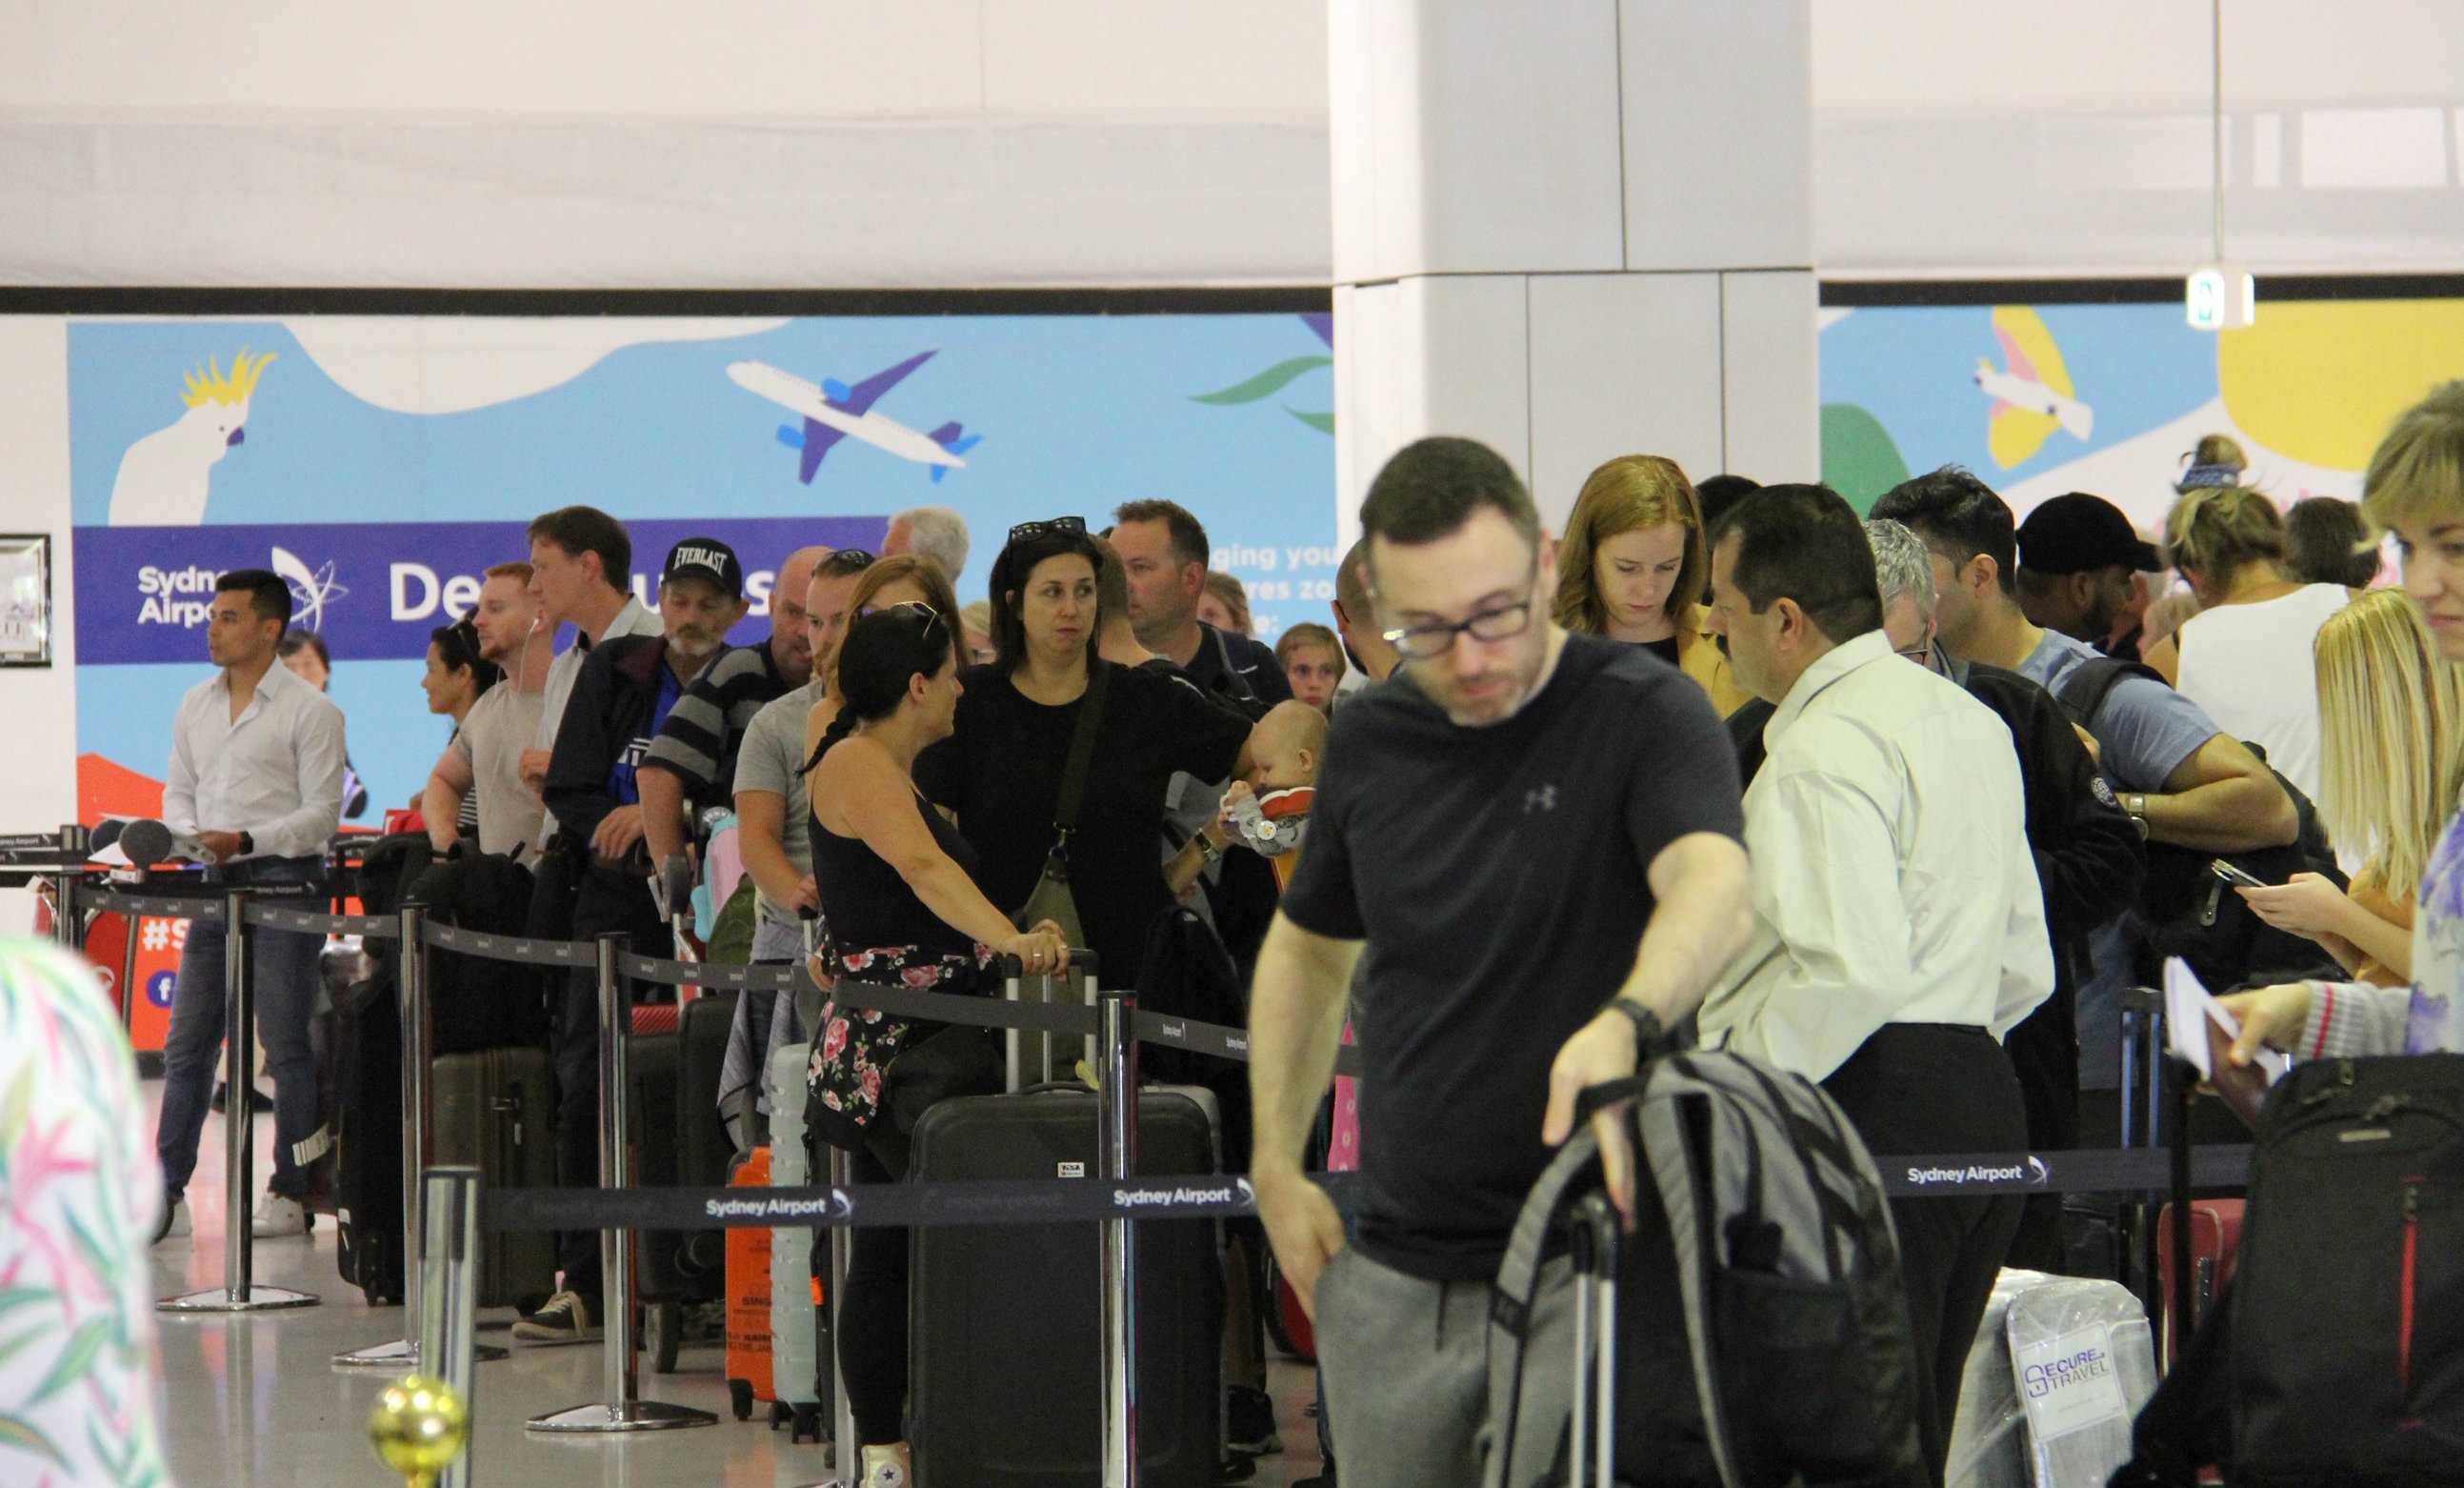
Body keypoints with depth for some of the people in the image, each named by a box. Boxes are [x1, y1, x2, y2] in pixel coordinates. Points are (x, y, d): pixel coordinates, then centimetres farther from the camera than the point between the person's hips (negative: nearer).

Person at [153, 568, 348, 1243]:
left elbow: (322, 812, -9)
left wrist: (245, 841, -20)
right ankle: (166, 1195, 7)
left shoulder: (310, 710, -6)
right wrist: (188, 834, -3)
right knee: (186, 1043, 5)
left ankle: (292, 1194, 2)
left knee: (287, 1046, -3)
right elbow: (179, 790, 19)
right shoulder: (195, 706, 13)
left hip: (283, 880, -6)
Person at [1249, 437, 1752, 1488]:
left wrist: (1622, 1024, -52)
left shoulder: (1645, 717, -12)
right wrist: (1277, 1166, 12)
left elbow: (1713, 886, -32)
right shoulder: (1369, 742, 6)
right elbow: (1306, 948, 22)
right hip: (1396, 1280, 5)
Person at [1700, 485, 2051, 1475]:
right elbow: (2026, 965, 21)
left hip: (1868, 1108, -10)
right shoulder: (1972, 720, 18)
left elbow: (1853, 974, -24)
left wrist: (1721, 1082, -15)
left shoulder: (1823, 753, -14)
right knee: (1916, 1439, 15)